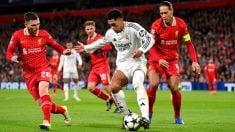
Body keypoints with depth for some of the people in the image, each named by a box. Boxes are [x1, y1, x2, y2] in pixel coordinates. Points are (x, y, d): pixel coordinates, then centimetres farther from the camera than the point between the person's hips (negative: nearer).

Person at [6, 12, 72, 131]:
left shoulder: (44, 34, -2)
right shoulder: (18, 35, -5)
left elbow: (54, 44, 13)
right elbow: (9, 52, -1)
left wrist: (63, 51, -7)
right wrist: (13, 57, -25)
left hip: (43, 67, -2)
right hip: (29, 73, 2)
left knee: (42, 89, -33)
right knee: (42, 104, 0)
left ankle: (47, 122, -38)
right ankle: (62, 110, 29)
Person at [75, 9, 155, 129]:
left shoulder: (133, 27, -15)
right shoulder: (110, 33, 4)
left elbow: (149, 39, -21)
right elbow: (101, 42, 25)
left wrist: (141, 50, -40)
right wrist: (86, 48, 31)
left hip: (137, 63, -5)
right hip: (122, 65, 6)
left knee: (137, 84, -35)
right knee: (113, 87, -22)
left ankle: (145, 118, -47)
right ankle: (128, 115, -8)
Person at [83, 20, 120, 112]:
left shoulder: (99, 38, -8)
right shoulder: (88, 40, 17)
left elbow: (109, 47, -23)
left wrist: (98, 49, -31)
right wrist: (87, 57, 12)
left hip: (102, 65, -7)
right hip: (94, 67, 7)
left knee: (107, 87, -11)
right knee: (91, 87, -8)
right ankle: (108, 100, 10)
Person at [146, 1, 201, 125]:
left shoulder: (181, 24, -8)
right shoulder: (156, 25, -15)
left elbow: (188, 43, -1)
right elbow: (151, 45, -13)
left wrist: (194, 61, -11)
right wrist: (159, 60, -30)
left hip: (172, 59, 2)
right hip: (157, 58, -2)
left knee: (174, 89, -6)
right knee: (153, 85, -19)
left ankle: (177, 117, 14)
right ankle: (149, 114, -2)